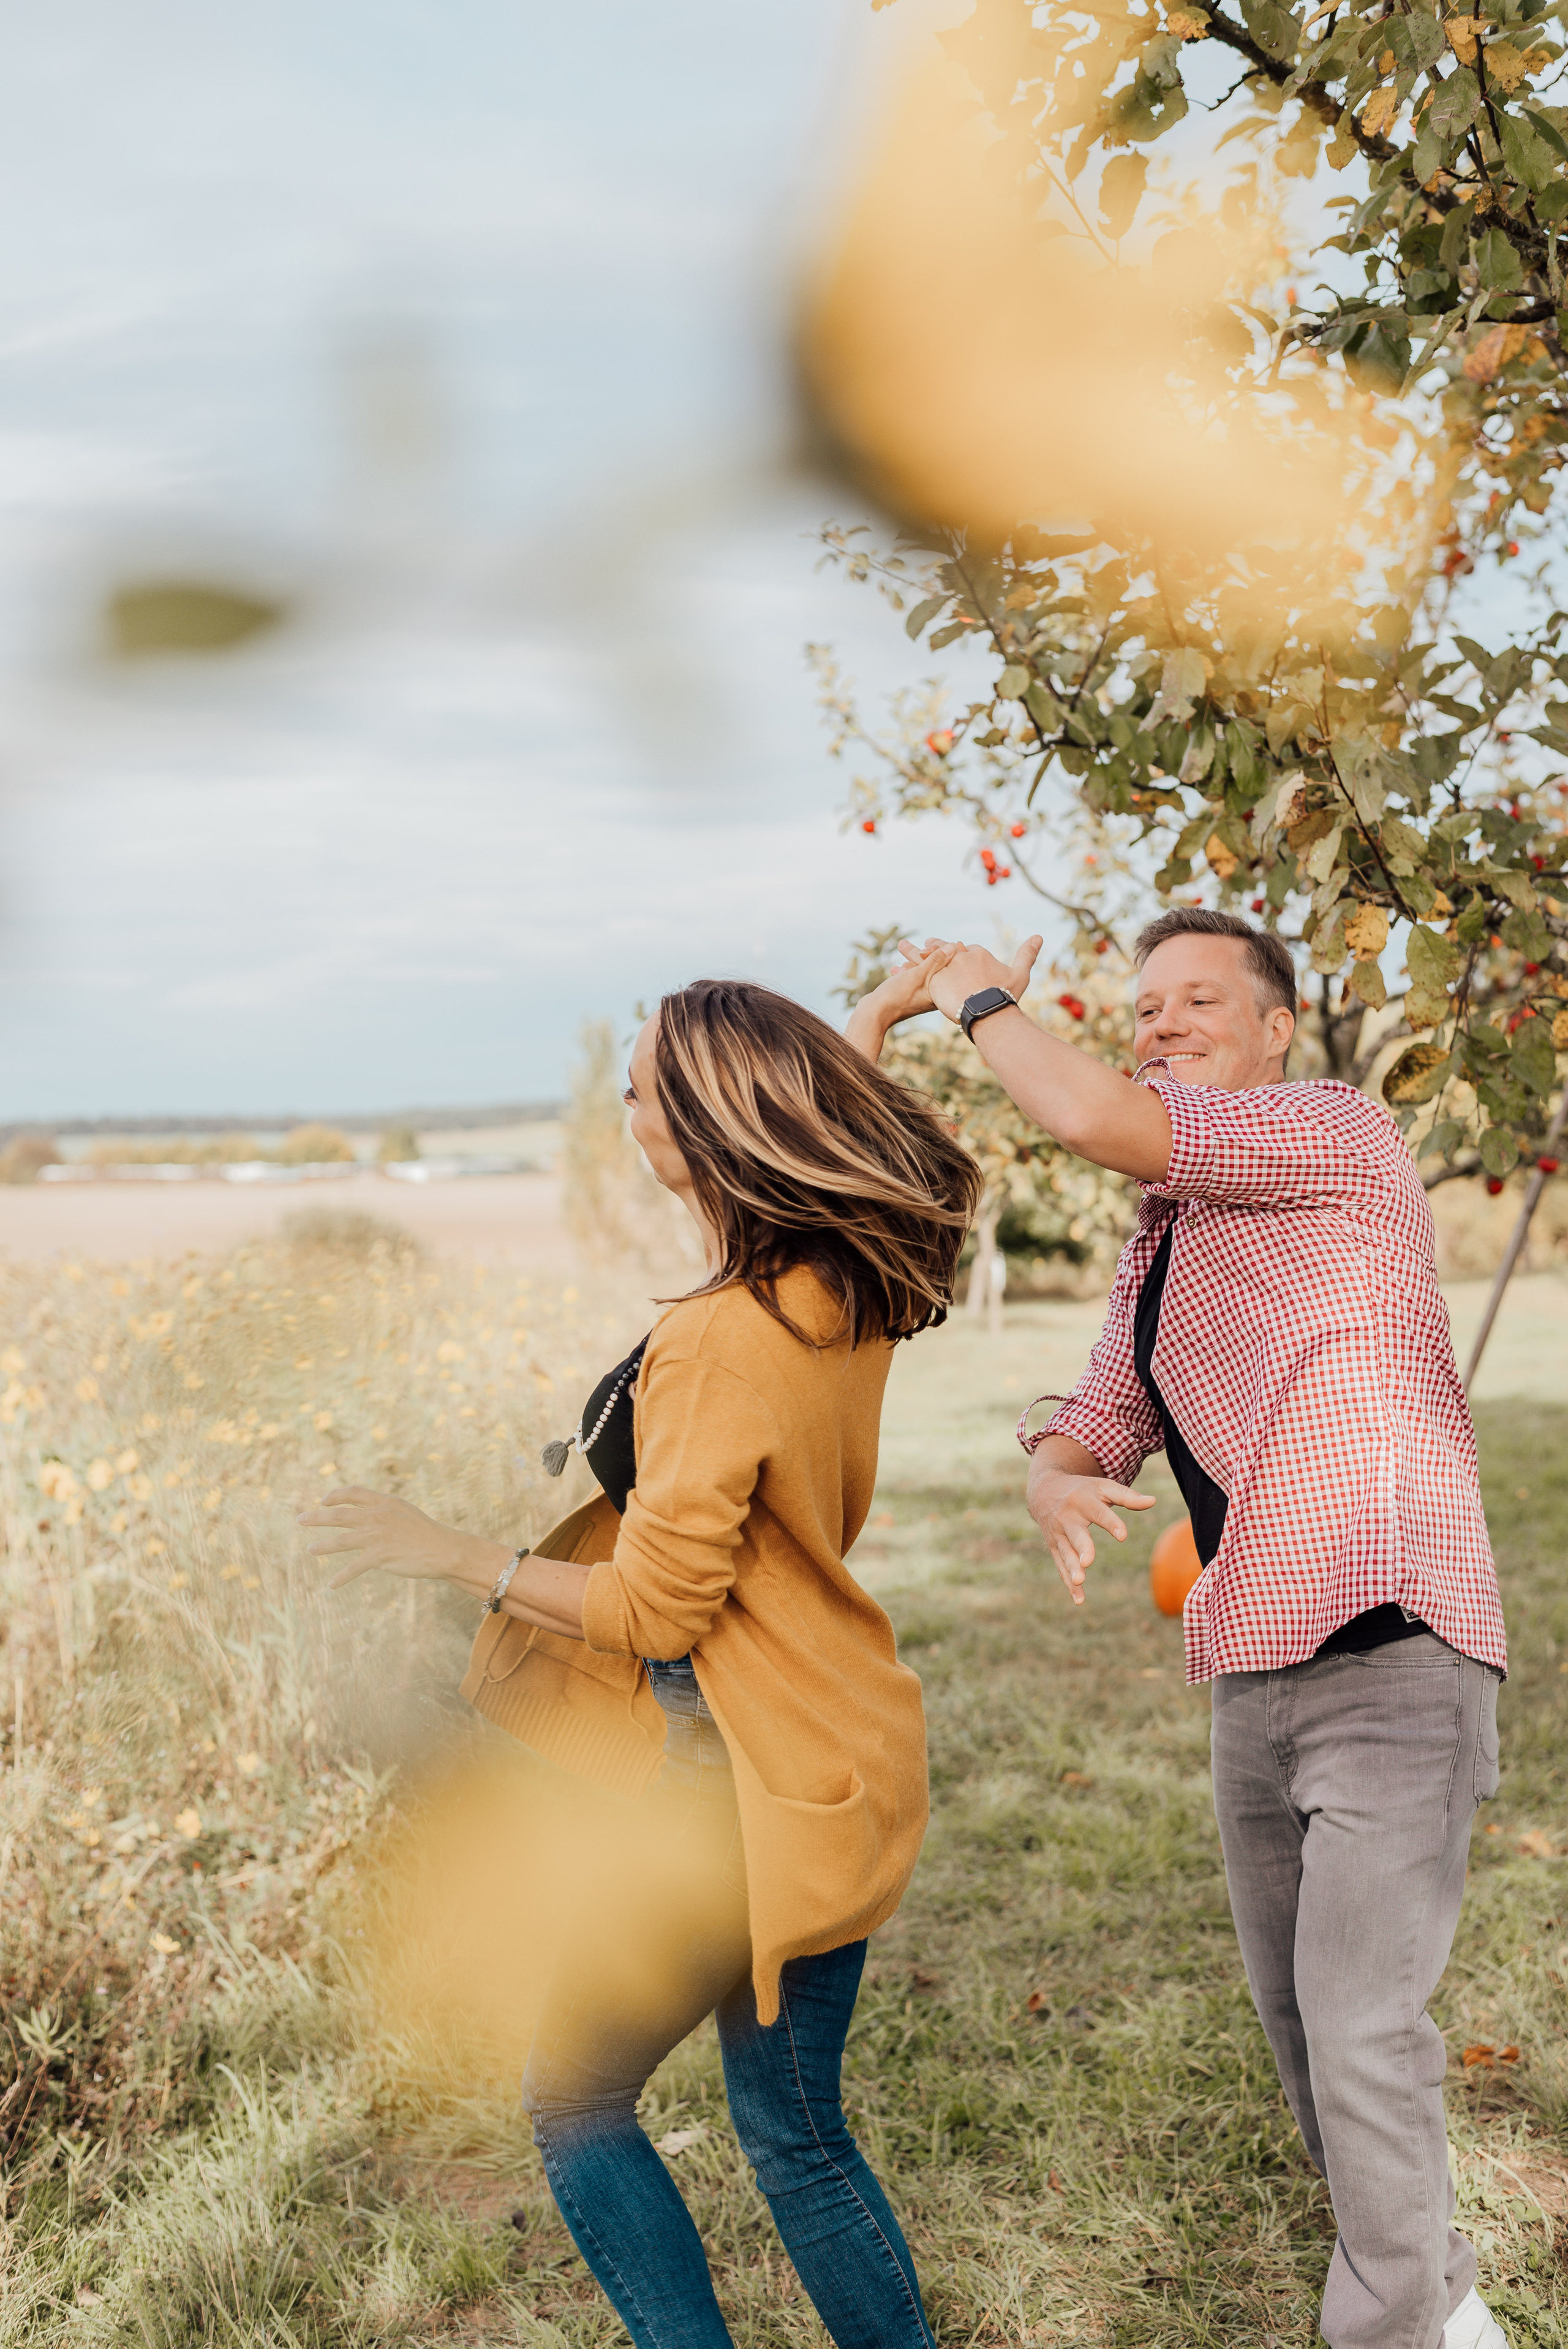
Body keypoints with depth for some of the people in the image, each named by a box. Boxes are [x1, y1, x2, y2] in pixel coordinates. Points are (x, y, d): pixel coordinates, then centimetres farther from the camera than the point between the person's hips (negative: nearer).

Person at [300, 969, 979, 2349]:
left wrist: (445, 1552, -8)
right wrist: (873, 1026, 28)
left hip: (750, 1785, -9)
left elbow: (649, 1611, -19)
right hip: (835, 1761, 9)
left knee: (572, 2098, 13)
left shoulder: (719, 1346, -26)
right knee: (794, 2132, 22)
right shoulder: (851, 1287, -2)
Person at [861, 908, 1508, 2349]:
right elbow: (1101, 1416, 16)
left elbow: (1098, 1119, -23)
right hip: (1255, 1677, 9)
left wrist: (985, 998, -4)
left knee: (1362, 2033, -13)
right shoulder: (1163, 1246, 16)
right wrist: (1056, 1476, -9)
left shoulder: (1343, 1137, -9)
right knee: (1300, 2021, 16)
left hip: (1389, 1654, -8)